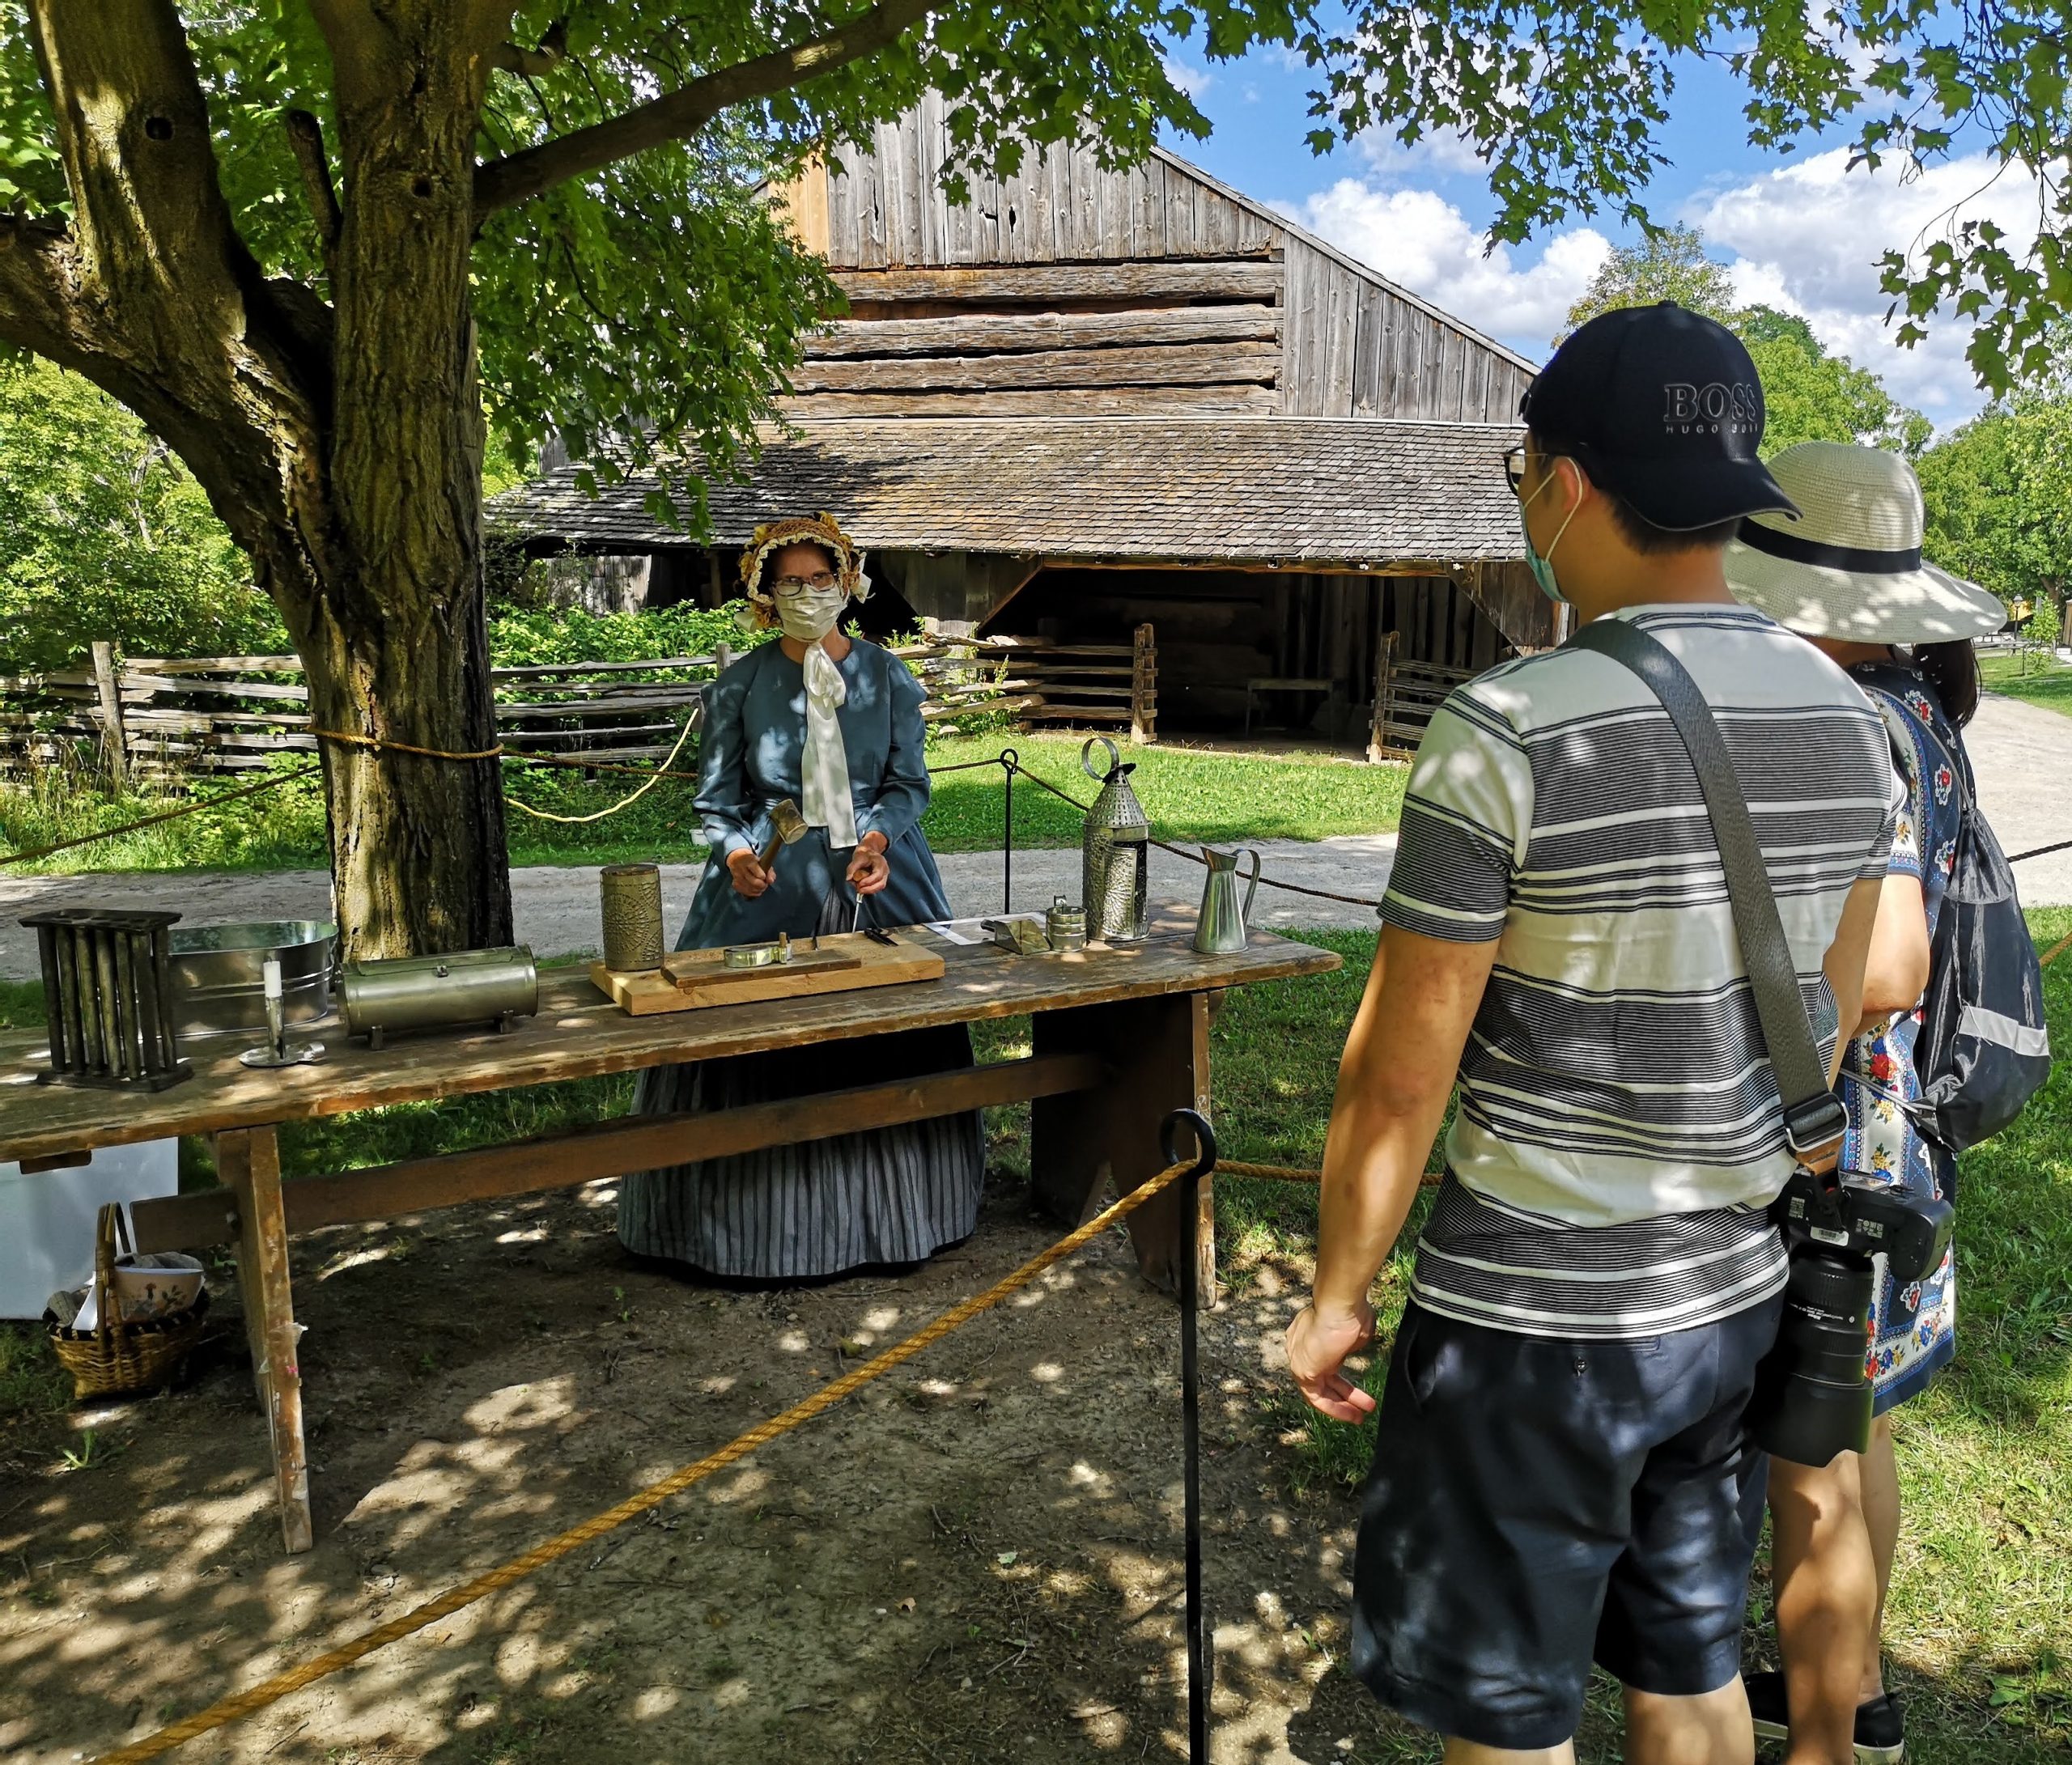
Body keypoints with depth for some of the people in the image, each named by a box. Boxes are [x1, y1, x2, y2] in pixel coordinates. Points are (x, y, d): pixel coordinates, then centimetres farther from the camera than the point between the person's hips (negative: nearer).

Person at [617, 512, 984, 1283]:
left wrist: (878, 840, -16)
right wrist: (736, 854, -17)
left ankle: (885, 1217, 13)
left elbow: (910, 782, 4)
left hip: (879, 877, 1)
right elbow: (718, 797, 3)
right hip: (769, 885, -1)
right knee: (758, 1039, -6)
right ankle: (764, 1228, 6)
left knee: (886, 1039, -1)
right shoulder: (740, 685, 3)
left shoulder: (887, 675, 6)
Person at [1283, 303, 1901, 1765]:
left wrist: (1336, 1295, -4)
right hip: (1737, 1299, 7)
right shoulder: (1848, 719, -1)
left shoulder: (1506, 732, -23)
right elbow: (1824, 1025, 10)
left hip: (1531, 1319, -7)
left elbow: (1399, 1077, -18)